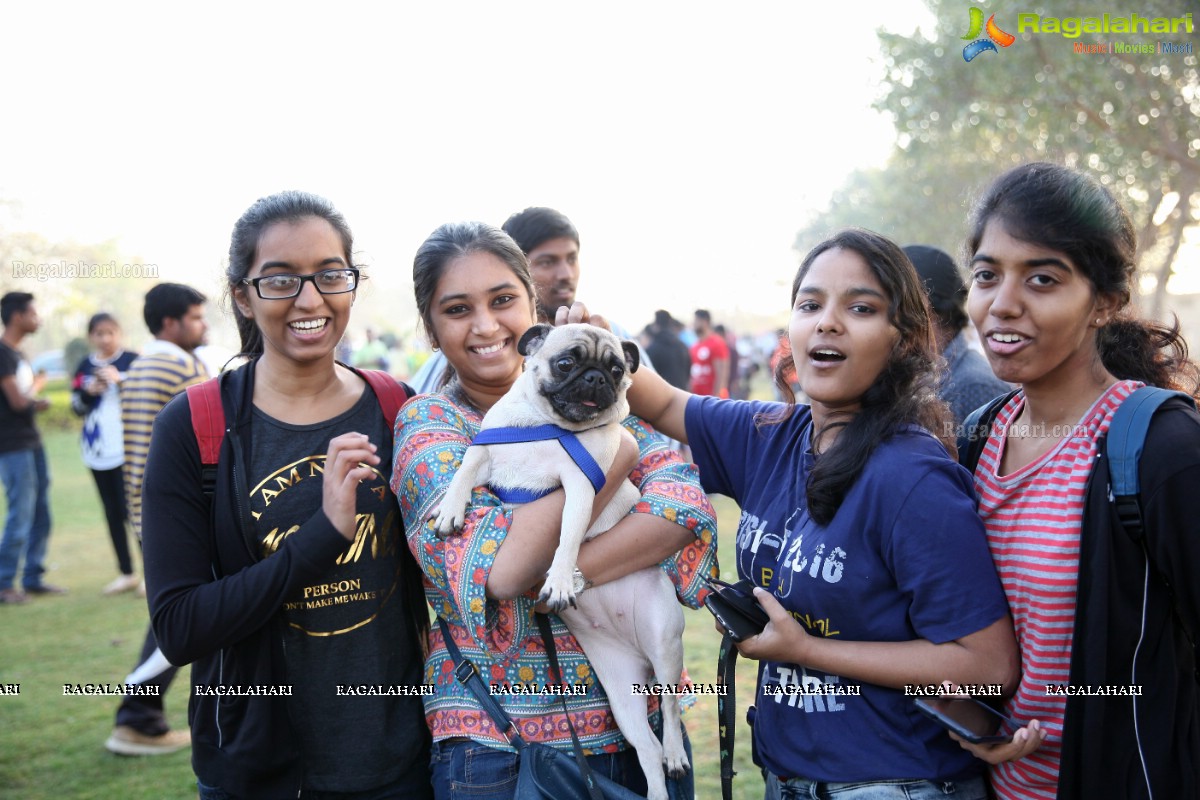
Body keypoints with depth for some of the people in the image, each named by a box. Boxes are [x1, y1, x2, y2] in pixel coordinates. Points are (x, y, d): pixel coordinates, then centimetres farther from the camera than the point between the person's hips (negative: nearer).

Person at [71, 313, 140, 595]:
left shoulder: (132, 361, -4)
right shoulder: (85, 367, 11)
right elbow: (77, 408, 13)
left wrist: (120, 380, -22)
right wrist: (88, 392, -6)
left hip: (128, 449, -5)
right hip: (98, 451, 5)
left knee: (132, 509, -8)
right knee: (112, 513, 10)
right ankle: (126, 573, 21)